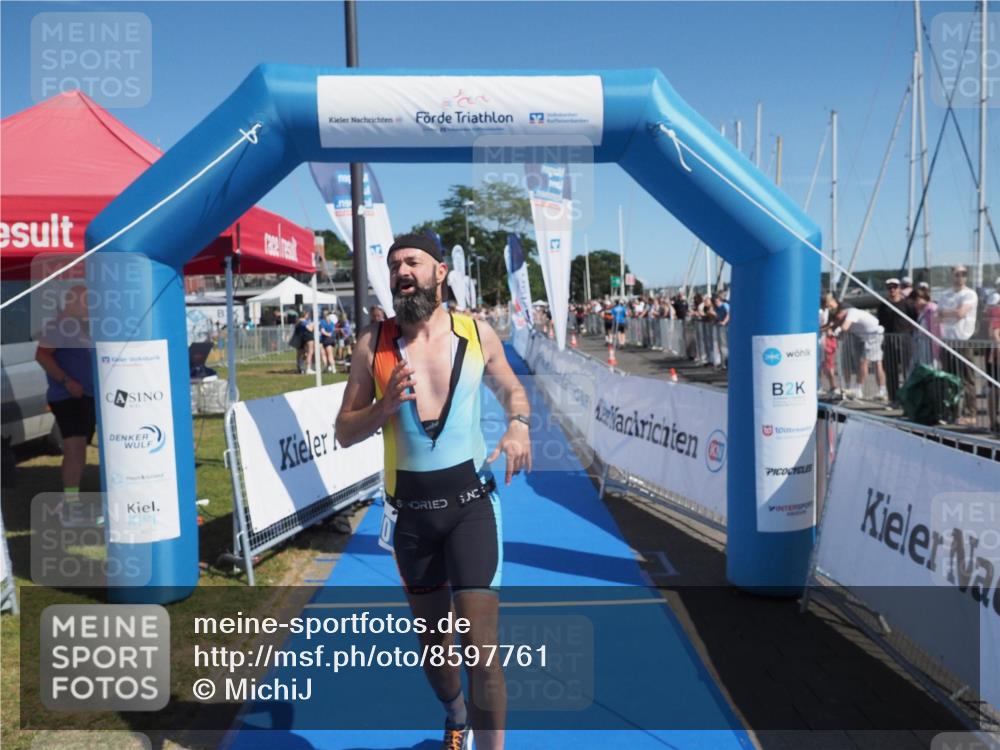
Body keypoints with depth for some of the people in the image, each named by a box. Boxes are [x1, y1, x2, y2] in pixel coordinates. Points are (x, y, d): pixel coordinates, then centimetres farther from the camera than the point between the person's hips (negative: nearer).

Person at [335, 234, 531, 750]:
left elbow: (510, 388, 14)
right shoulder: (373, 344, -3)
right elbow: (345, 433, 1)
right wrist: (385, 406, -18)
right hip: (411, 510, 2)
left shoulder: (477, 333, -3)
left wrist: (519, 425, -8)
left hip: (471, 501, -2)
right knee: (432, 640, 20)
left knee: (480, 646, -9)